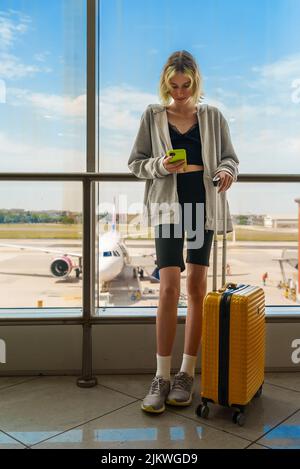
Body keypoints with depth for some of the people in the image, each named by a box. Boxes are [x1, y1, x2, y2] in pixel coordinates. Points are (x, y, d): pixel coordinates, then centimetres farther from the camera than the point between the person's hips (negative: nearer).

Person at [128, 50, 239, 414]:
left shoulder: (213, 116, 8)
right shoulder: (153, 115, 5)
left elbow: (230, 156, 12)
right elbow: (136, 162, 6)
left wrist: (226, 170, -12)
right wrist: (161, 166, -15)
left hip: (203, 204, 2)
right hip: (168, 205, -1)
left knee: (197, 288, 2)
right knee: (169, 288, -11)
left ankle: (187, 374, 14)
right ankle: (162, 377, 0)